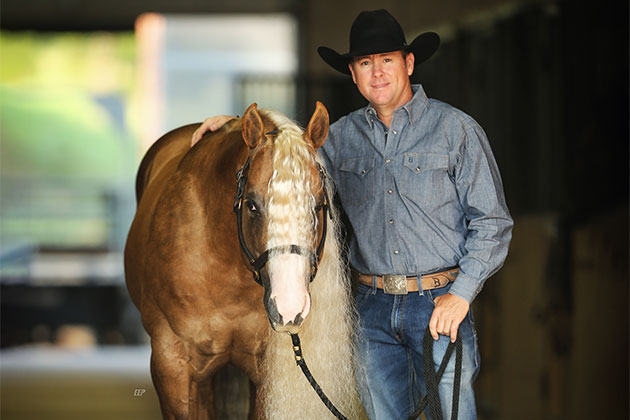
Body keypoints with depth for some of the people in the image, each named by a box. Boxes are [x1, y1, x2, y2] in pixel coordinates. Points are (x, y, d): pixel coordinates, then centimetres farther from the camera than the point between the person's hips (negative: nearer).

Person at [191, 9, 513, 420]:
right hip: (374, 309, 4)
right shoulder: (343, 135, 9)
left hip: (440, 305, -4)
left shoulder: (457, 130, -2)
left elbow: (492, 222, -3)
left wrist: (462, 293, -13)